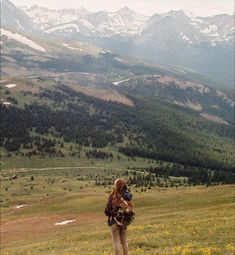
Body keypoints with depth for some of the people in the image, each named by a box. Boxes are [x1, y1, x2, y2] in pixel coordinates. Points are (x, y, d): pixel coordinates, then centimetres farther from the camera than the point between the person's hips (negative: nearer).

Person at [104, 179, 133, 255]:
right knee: (124, 241, 16)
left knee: (116, 242, 6)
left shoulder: (113, 196, -19)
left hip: (115, 221, -4)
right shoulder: (127, 196, -7)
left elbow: (107, 210, -12)